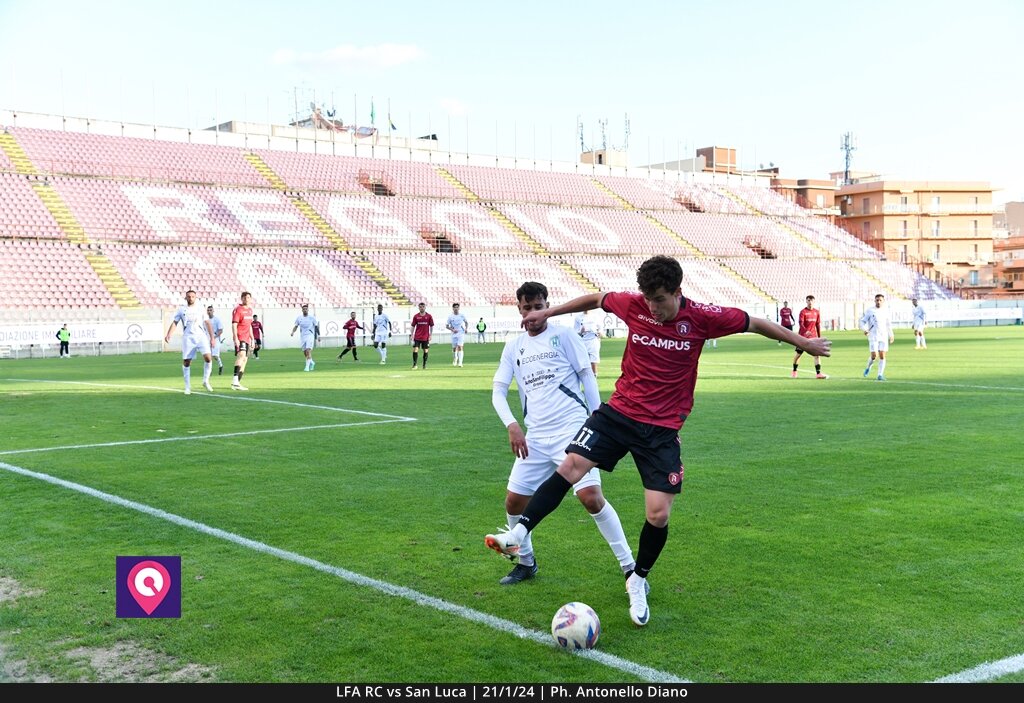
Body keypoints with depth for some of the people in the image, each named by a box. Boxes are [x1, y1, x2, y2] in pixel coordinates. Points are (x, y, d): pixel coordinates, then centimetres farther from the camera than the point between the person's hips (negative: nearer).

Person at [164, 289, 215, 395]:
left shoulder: (200, 309, 11)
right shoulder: (181, 310, 9)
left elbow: (208, 324, 11)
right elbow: (174, 323, 6)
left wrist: (212, 338, 5)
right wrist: (168, 334, -9)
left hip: (201, 336, 0)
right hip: (188, 338, 0)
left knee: (208, 357, -18)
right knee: (186, 362, -1)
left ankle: (206, 381, 0)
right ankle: (187, 387, 10)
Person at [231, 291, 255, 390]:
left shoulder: (250, 310, 17)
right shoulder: (238, 309, -7)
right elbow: (234, 325, -14)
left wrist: (252, 339, 23)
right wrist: (235, 338, -24)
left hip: (247, 339, 9)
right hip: (240, 338, -9)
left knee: (244, 360, 10)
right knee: (241, 354, -28)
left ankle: (237, 383, 15)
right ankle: (235, 380, -38)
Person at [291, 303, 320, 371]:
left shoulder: (312, 318, -3)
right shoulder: (299, 318, 4)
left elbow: (316, 327, 4)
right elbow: (296, 326, 11)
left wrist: (318, 336, 2)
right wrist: (293, 332, -8)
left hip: (310, 336, -4)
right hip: (302, 337, 4)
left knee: (308, 351, -18)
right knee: (304, 352, 10)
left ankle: (307, 367, -18)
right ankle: (312, 362, 35)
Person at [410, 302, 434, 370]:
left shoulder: (429, 316, 1)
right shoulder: (416, 316, 2)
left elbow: (431, 326, 5)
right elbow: (413, 326, 6)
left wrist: (430, 335, 0)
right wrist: (412, 335, 1)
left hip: (426, 337, 0)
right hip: (417, 337, 0)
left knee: (426, 351, 5)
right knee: (415, 350, -9)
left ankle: (424, 365, 15)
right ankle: (414, 364, -2)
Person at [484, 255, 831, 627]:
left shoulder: (701, 317, -10)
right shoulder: (633, 305, -6)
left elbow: (756, 323, 3)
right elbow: (596, 299, 13)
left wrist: (805, 342, 12)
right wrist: (548, 312, 18)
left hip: (662, 428, -1)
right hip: (620, 411, 1)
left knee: (658, 515, -5)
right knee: (572, 464, -20)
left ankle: (638, 581, 21)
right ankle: (518, 534, -15)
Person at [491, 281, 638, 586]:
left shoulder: (563, 336, 1)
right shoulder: (514, 347, 12)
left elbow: (587, 376, 2)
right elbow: (498, 391, 10)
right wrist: (512, 425, -6)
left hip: (573, 429, -5)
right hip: (535, 436, 5)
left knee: (591, 497, -18)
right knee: (513, 502, 3)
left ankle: (631, 568, -8)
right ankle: (526, 563, 28)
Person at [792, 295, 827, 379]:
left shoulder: (817, 312, 6)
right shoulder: (803, 312, -7)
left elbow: (818, 325, 13)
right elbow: (801, 323, -18)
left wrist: (819, 337, 12)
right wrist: (806, 331, -36)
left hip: (813, 336, 3)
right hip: (803, 336, -3)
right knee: (798, 353, 7)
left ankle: (818, 373, -17)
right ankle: (794, 371, 26)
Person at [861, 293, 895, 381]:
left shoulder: (886, 311, 10)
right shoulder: (870, 311, 0)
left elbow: (889, 324, 23)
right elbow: (862, 321, 1)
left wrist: (891, 335, 25)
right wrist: (864, 329, -17)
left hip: (884, 336, 3)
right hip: (873, 336, -3)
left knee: (882, 356, -3)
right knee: (874, 355, -9)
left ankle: (880, 375, 2)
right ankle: (868, 367, 21)